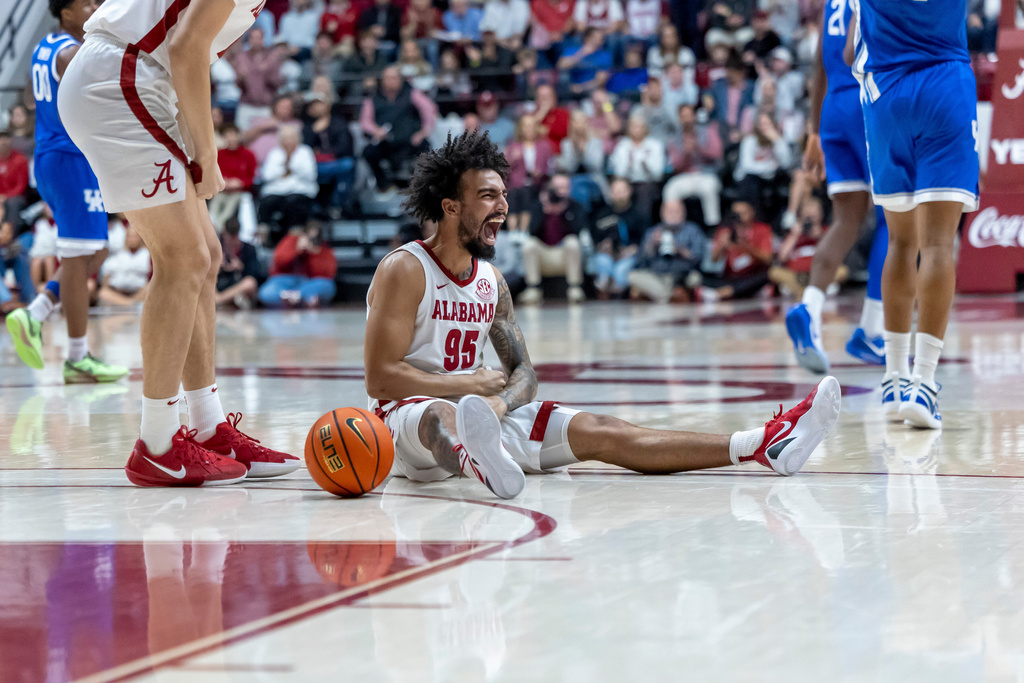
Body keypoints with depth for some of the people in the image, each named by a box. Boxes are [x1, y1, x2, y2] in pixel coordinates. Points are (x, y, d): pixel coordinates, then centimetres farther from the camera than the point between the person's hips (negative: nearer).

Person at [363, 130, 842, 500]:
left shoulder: (491, 281, 12)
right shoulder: (404, 271, -11)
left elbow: (523, 373, 12)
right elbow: (379, 376, -18)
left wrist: (500, 401, -13)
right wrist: (473, 384, -14)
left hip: (482, 411, 7)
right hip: (404, 413, -6)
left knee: (598, 432, -9)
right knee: (440, 417, -43)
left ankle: (763, 446, -23)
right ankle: (478, 466, -83)